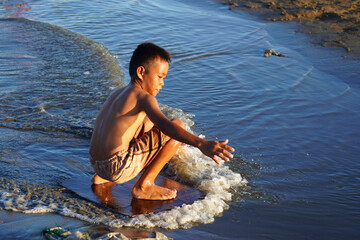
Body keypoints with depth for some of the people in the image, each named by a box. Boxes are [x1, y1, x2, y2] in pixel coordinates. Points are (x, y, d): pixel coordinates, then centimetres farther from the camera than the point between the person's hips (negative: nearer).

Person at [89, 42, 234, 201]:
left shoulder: (118, 94, 17)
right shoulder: (143, 97, -11)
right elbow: (164, 124, -29)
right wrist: (201, 143, -40)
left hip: (96, 163, 9)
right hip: (119, 168, -9)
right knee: (179, 125, -6)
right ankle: (143, 186, -2)